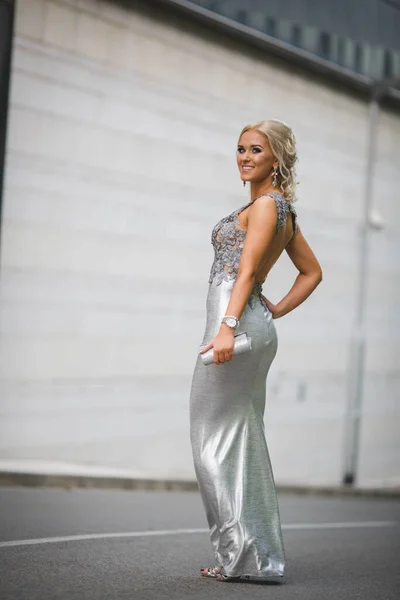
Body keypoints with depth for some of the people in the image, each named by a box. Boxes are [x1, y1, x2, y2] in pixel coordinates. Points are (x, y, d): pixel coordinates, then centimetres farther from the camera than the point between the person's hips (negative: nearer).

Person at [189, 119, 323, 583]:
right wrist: (276, 311, 17)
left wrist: (227, 326, -27)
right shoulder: (283, 210, 21)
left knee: (215, 437, -6)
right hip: (256, 328, 10)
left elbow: (247, 269, -19)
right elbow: (312, 272, 27)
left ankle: (242, 554, -5)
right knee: (242, 441, 11)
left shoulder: (266, 204, -8)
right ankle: (260, 556, 13)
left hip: (239, 319, -10)